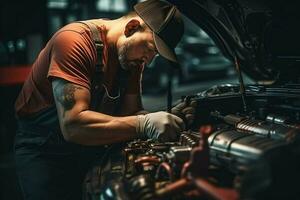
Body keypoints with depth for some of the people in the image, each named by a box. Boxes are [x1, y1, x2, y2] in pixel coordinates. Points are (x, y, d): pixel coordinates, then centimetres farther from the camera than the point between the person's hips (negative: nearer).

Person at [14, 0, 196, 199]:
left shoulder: (132, 56, -5)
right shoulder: (74, 41, -28)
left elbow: (131, 113, -3)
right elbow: (72, 125, -37)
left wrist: (169, 118, -22)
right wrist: (144, 125, -43)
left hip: (90, 145, 6)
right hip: (43, 149, -6)